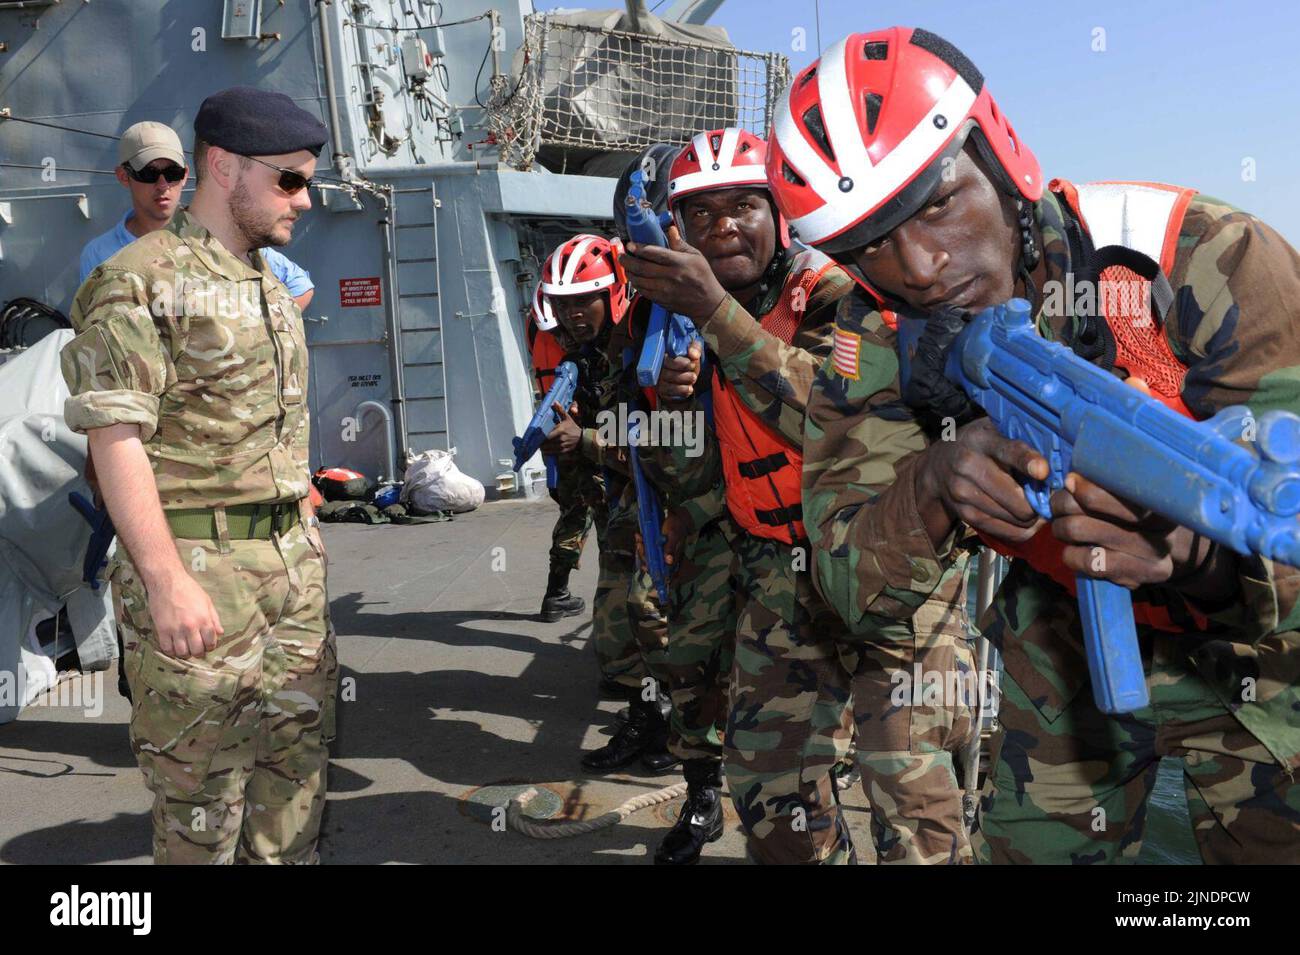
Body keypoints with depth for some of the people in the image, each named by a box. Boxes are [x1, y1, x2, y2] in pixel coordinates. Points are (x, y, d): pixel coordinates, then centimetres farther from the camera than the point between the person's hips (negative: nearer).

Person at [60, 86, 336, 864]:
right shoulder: (140, 281, -9)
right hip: (196, 566, -8)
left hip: (294, 562, 8)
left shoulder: (273, 284, 17)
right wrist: (167, 581, -22)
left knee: (297, 758, 13)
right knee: (202, 781, 2)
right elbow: (116, 438, -16)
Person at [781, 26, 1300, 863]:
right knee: (1034, 844, 10)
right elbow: (854, 591, -19)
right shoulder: (881, 346, -17)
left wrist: (1193, 552, -53)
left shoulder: (1205, 263, -29)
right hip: (1070, 641, 3)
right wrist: (929, 491, -40)